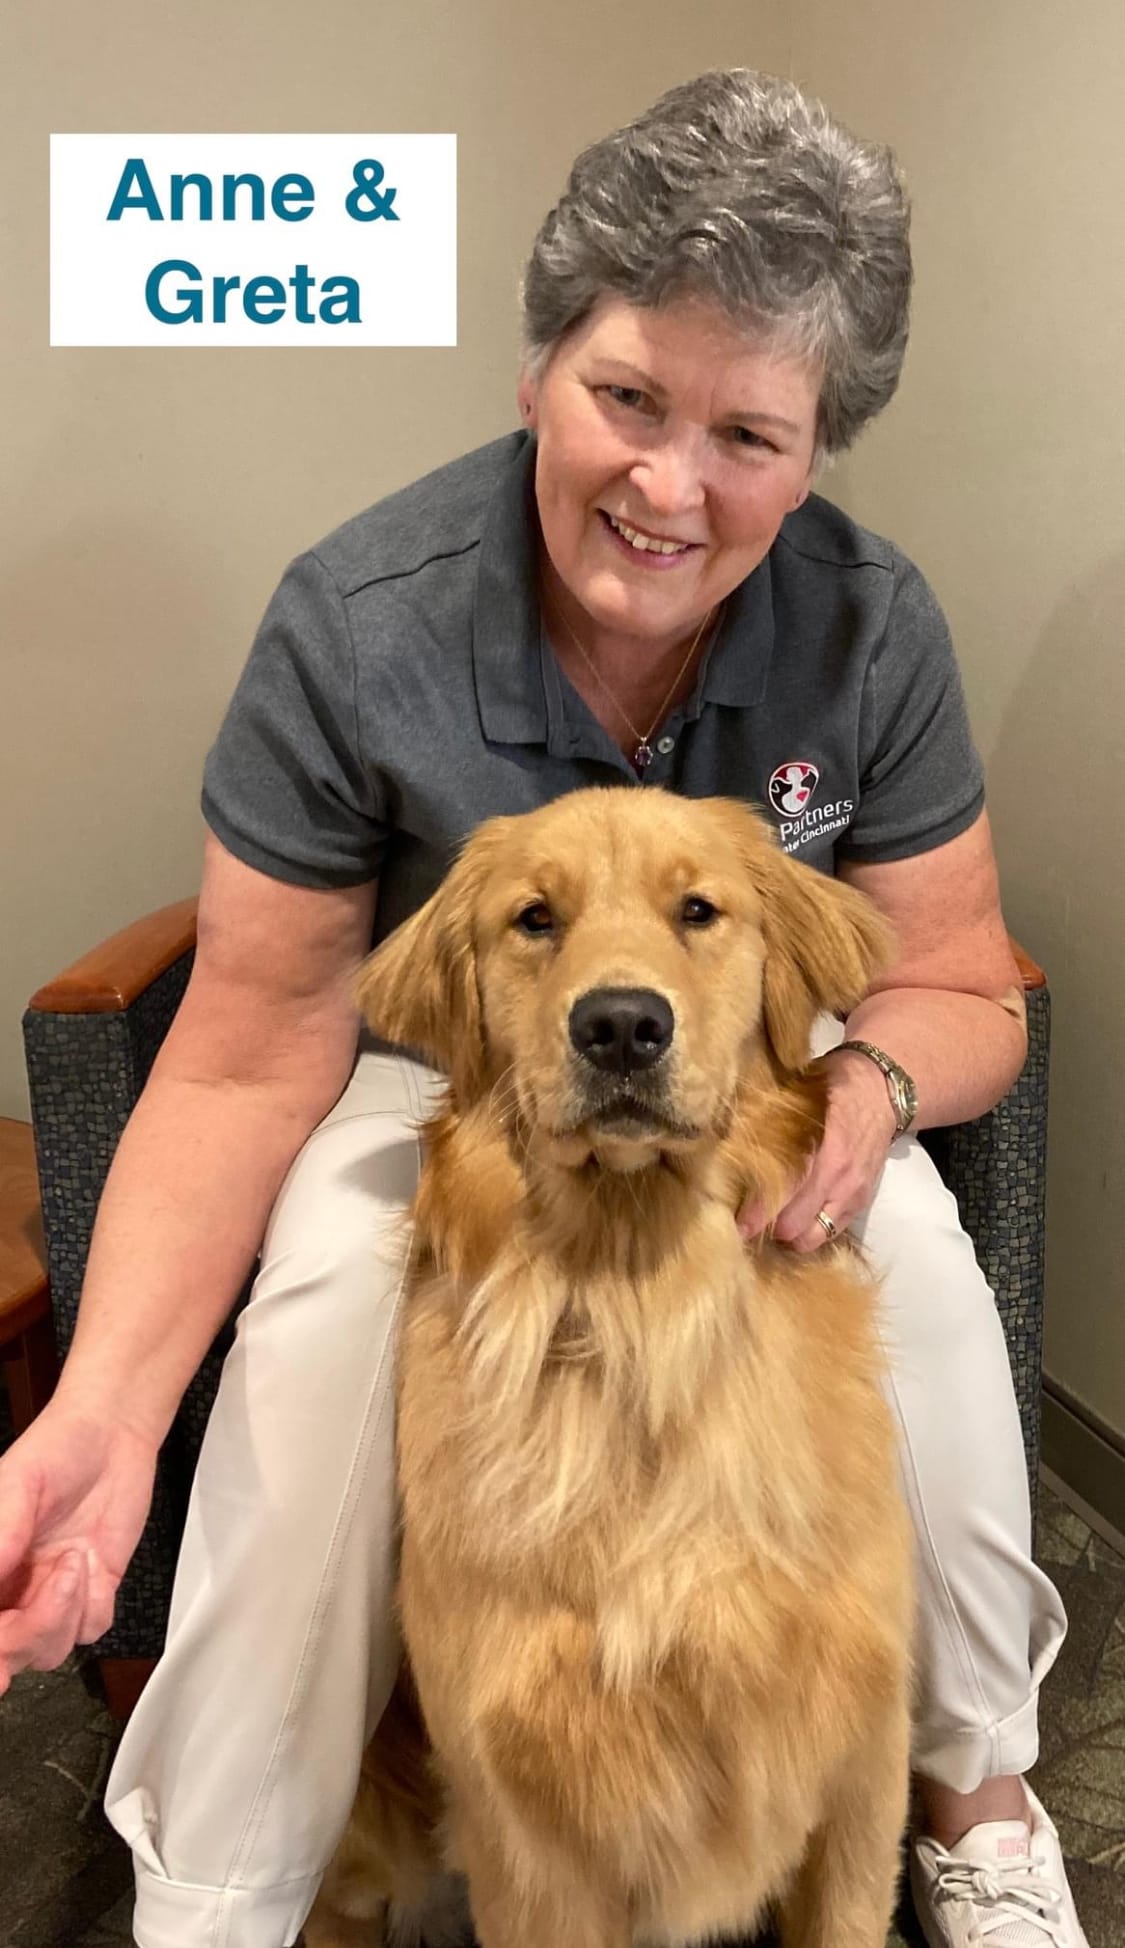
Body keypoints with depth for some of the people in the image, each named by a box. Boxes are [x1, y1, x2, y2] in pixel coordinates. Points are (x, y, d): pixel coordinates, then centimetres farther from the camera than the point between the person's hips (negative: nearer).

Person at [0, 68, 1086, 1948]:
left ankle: (977, 1791, 6)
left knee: (921, 1258, -24)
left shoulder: (872, 627, -17)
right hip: (443, 1056, -1)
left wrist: (870, 1076, -33)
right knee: (317, 1310, -29)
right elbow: (249, 1056, -21)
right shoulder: (356, 625, -23)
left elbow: (962, 986, -7)